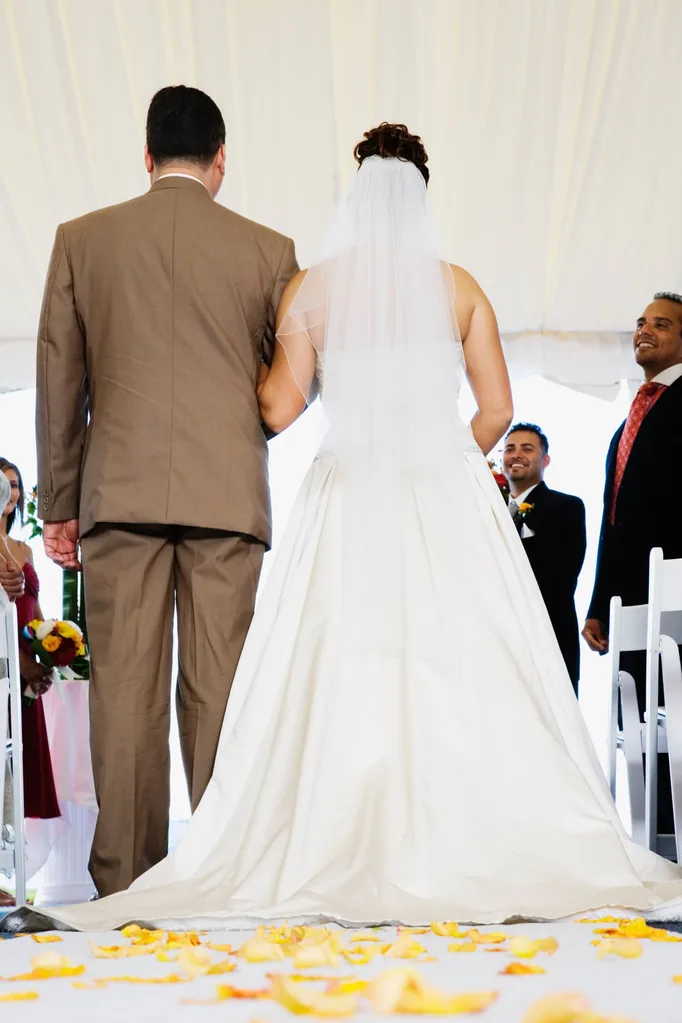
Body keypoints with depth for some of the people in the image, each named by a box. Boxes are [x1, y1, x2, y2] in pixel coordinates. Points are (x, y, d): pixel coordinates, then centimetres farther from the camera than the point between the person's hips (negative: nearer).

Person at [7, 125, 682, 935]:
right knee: (460, 669, 1)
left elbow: (281, 407, -2)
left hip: (348, 501, 0)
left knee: (342, 680, 0)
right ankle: (472, 846, -1)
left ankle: (354, 853, -4)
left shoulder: (312, 288, 3)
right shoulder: (459, 288, 5)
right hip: (448, 493, 1)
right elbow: (497, 409, 4)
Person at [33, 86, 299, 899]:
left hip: (119, 490, 0)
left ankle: (125, 880, 2)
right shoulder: (268, 250, 4)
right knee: (218, 687, 1)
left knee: (124, 687, 2)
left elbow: (58, 383, 6)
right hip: (228, 495, 0)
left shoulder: (81, 240, 5)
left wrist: (57, 503, 11)